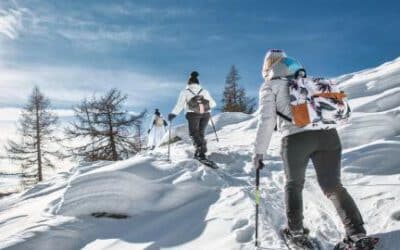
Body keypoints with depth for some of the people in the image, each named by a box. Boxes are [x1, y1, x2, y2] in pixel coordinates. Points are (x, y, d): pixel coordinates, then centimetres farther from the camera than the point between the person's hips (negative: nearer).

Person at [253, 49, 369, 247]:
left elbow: (266, 120, 2)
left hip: (296, 138, -3)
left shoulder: (270, 86, 12)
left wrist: (259, 152, 5)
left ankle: (296, 231, 18)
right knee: (333, 186, 14)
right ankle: (358, 234, 4)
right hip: (328, 134, 4)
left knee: (293, 184, 19)